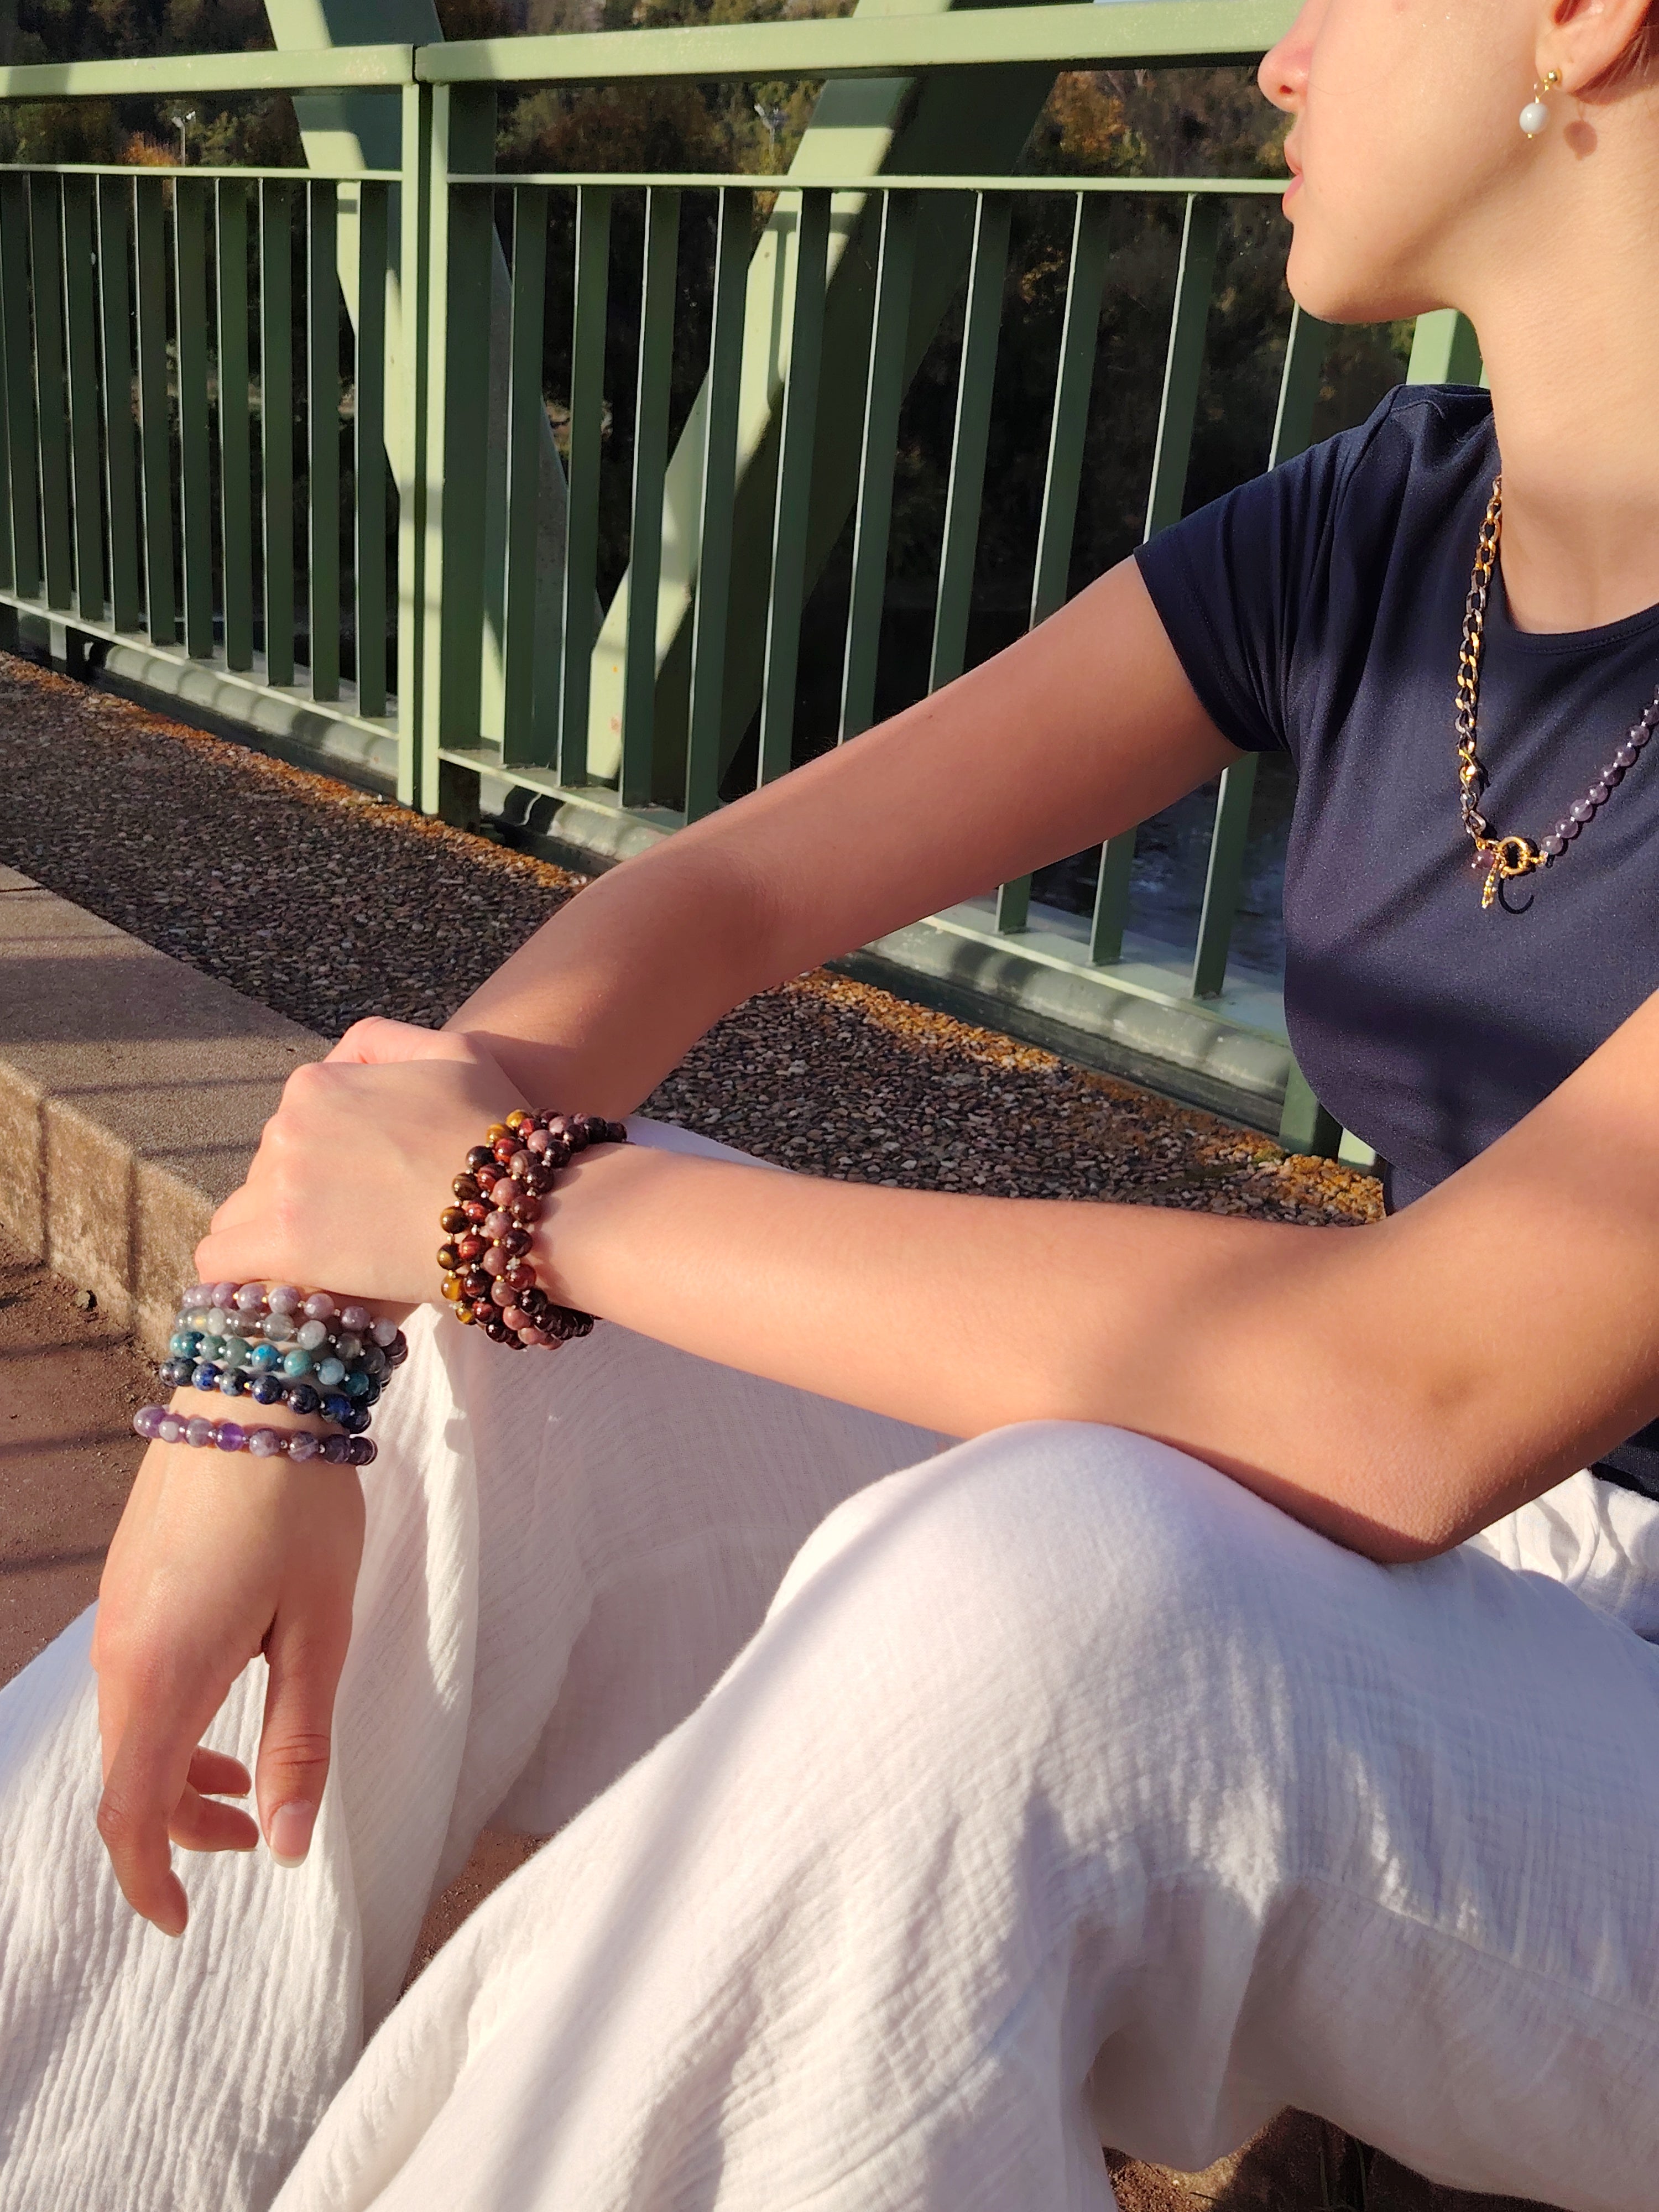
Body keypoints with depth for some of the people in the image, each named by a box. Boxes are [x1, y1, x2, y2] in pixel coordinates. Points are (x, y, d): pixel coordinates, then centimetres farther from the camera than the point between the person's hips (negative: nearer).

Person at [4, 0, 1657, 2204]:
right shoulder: (1374, 533, -2)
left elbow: (1421, 1405, -33)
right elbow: (723, 890, -7)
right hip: (1376, 1623, 5)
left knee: (1010, 1597, -39)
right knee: (485, 1369, -11)